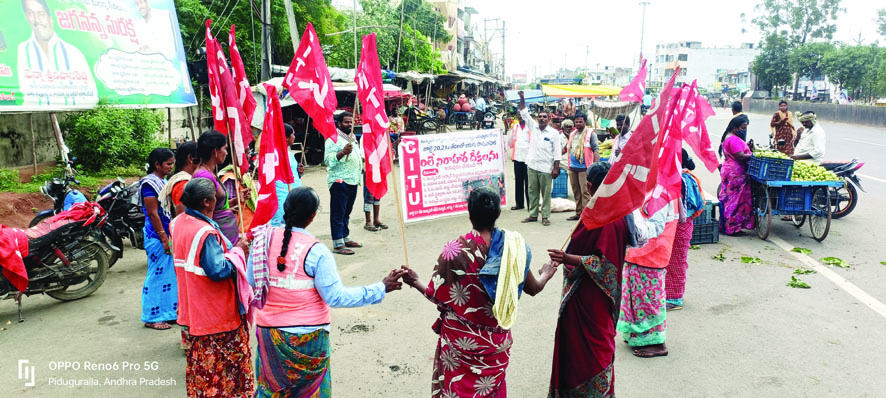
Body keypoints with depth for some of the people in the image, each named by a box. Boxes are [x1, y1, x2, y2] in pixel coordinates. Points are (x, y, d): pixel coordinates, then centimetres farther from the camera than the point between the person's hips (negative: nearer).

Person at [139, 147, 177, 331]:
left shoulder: (164, 181, 14)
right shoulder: (149, 183, -14)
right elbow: (153, 214, -18)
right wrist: (164, 238, -18)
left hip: (168, 235, 9)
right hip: (157, 237, -9)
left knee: (170, 273, 14)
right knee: (157, 275, -1)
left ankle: (168, 312, 24)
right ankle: (152, 317, 9)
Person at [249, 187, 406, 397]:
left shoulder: (263, 239, -7)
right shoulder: (316, 252, -20)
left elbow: (250, 281, 2)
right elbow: (336, 297, -20)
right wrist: (381, 288, -15)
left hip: (269, 331, 4)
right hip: (308, 335, -4)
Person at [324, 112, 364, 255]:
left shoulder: (353, 138, 19)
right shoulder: (333, 138, -9)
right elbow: (328, 159, -18)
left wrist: (362, 168, 26)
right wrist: (342, 152, -30)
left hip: (353, 181, 9)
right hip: (339, 181, -9)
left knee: (346, 213, 16)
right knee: (338, 214, -6)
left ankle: (346, 239, 25)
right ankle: (338, 245, -5)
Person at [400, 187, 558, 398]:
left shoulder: (455, 250, -22)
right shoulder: (513, 244, -12)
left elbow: (440, 298, -15)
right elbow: (533, 288, 0)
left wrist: (416, 282, 4)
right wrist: (545, 275, 23)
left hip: (460, 339, -3)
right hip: (496, 339, 3)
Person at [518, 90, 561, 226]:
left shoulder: (554, 133, -3)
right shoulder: (533, 127, 7)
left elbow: (557, 152, -4)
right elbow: (524, 113, 7)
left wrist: (556, 168, -9)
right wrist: (522, 98, -4)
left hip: (546, 168, -4)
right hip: (532, 166, 4)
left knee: (546, 193, 2)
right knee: (533, 192, 10)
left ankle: (545, 216, 10)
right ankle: (533, 215, 20)